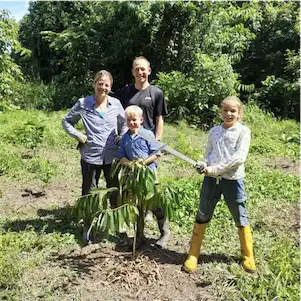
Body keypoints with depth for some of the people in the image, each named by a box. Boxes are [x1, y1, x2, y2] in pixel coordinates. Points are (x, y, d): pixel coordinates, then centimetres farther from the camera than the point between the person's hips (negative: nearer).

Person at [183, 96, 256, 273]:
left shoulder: (243, 131, -6)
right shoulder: (214, 131, 7)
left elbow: (239, 157, -16)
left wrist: (215, 169, -18)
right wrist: (204, 164, -10)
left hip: (233, 180, -3)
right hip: (211, 179, 4)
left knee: (241, 219, 10)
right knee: (202, 217, 8)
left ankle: (248, 256, 30)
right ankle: (193, 255, 22)